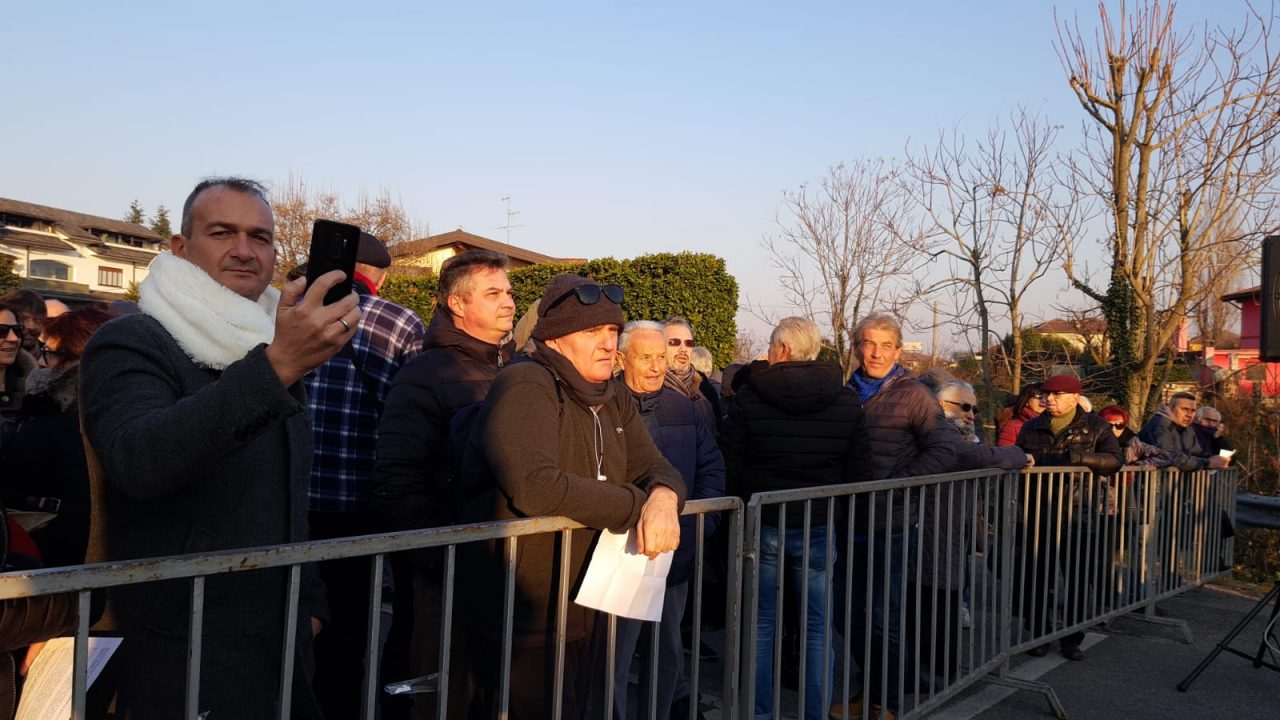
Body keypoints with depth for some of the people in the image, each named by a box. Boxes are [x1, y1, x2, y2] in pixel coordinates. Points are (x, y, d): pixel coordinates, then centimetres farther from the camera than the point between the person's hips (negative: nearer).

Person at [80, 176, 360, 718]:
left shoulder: (275, 353, 12)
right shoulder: (129, 344, -12)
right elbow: (138, 461, -33)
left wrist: (309, 603, 13)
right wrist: (276, 366, -44)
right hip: (181, 664, -6)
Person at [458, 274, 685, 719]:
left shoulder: (613, 402, 9)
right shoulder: (525, 386, -17)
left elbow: (656, 469, 6)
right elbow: (534, 486, -31)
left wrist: (663, 498, -19)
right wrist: (636, 506, -22)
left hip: (587, 618, 8)